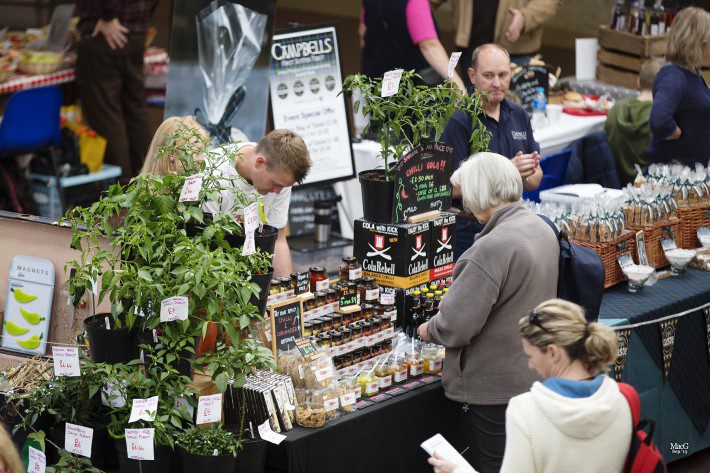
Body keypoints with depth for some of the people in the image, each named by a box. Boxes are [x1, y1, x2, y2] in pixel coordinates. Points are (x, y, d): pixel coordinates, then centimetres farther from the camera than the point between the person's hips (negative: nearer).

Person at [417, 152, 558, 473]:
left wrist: (429, 330, -3)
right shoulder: (542, 229, 4)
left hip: (496, 384, -9)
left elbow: (456, 325, -25)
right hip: (534, 374, 9)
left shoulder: (492, 248, -26)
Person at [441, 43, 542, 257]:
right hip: (468, 234, -5)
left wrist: (524, 174, -9)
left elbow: (535, 180, 15)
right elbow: (452, 187, -17)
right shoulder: (458, 121, -10)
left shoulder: (519, 116, 11)